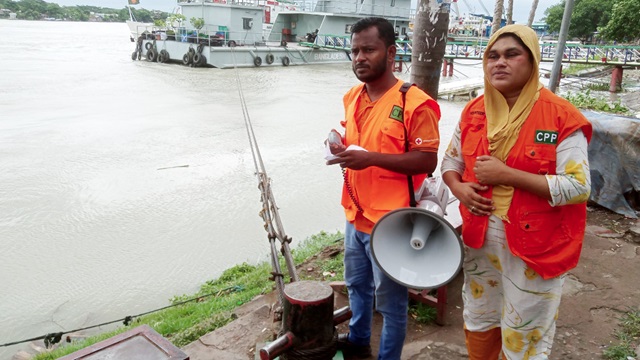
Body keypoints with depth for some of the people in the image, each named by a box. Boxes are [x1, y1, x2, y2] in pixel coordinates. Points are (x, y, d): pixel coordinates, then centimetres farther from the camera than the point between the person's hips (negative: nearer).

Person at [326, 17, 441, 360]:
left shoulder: (415, 103, -17)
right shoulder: (352, 97, 7)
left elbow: (428, 161, -18)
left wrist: (370, 158, -26)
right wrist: (342, 148, -4)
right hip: (356, 215, 8)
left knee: (390, 299, 10)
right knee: (356, 285, 26)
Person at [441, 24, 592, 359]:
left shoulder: (562, 117, -15)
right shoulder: (474, 111, 1)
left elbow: (578, 187, -20)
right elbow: (450, 160, 12)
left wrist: (506, 174, -25)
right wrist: (458, 187, -11)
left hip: (534, 245, -4)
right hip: (480, 238, 5)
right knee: (478, 322, 24)